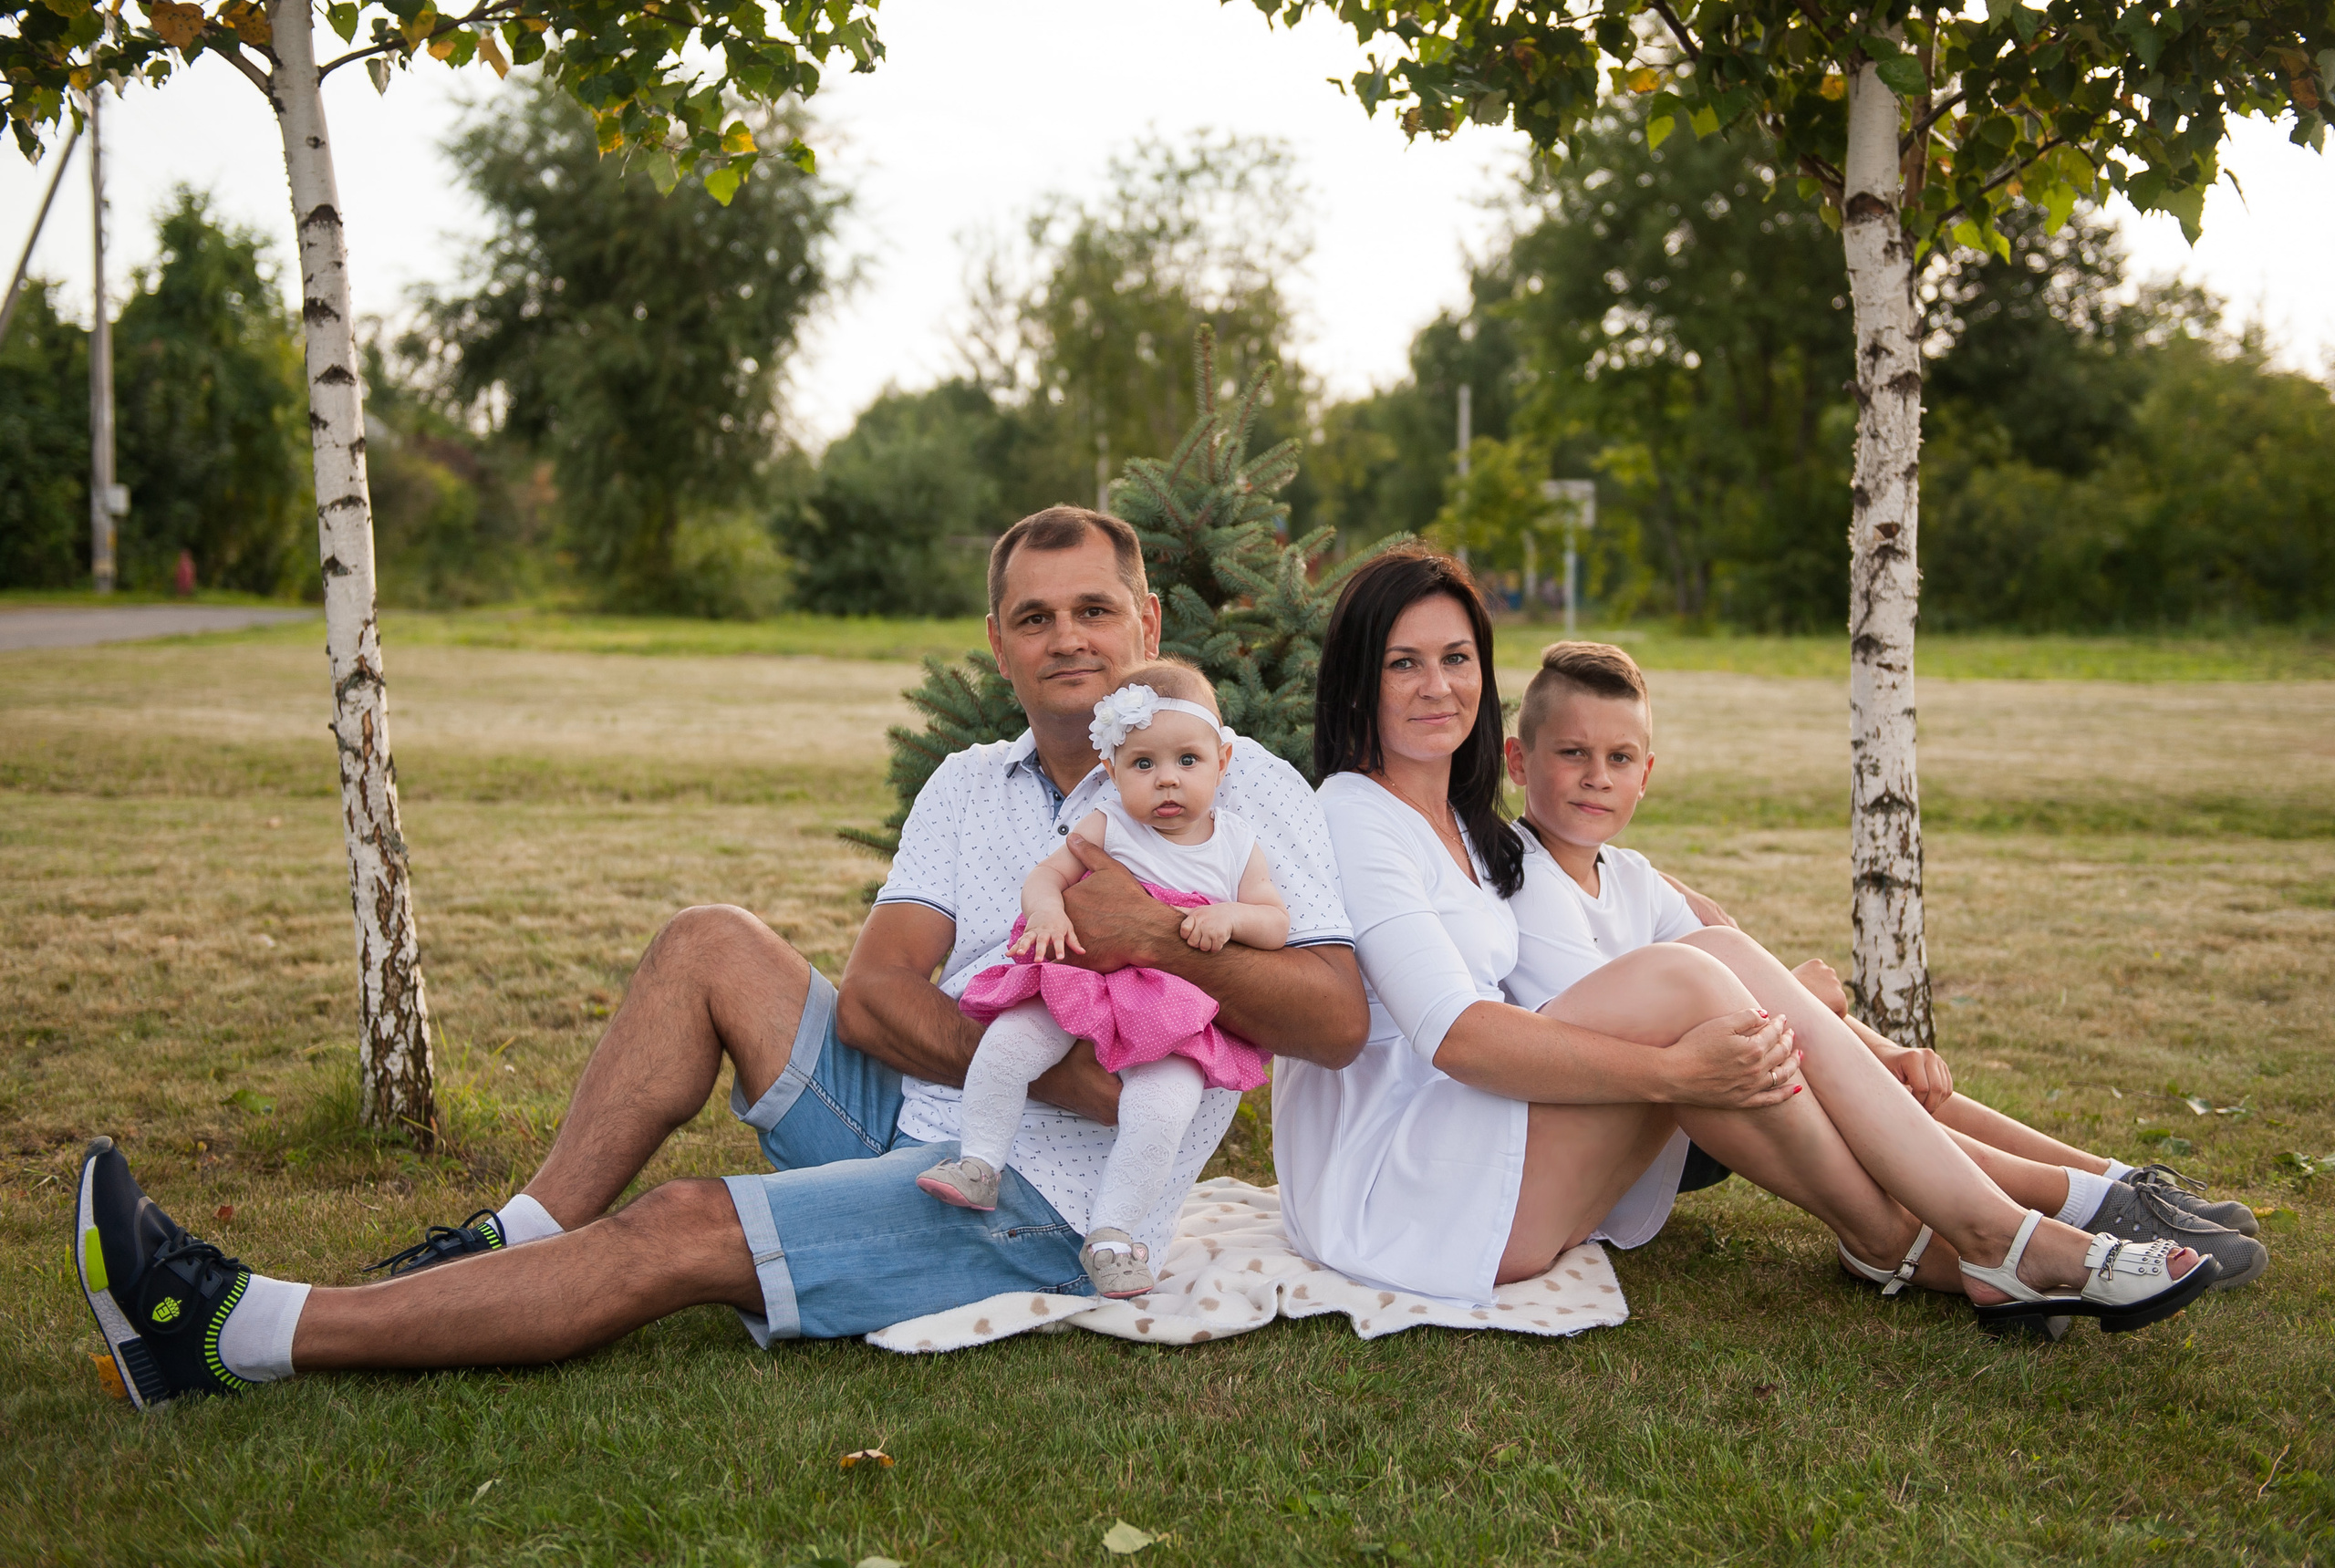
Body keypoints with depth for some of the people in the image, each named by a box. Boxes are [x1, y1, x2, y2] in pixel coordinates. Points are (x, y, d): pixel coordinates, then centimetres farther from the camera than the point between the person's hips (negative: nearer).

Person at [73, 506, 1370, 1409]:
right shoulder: (969, 785, 11)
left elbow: (1341, 1023, -15)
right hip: (912, 1130, 6)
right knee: (711, 947, -6)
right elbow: (873, 999, -4)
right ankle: (517, 1243, -7)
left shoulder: (1240, 788, -4)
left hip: (1037, 1216, -6)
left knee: (676, 1235, -20)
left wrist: (1165, 941, -26)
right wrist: (1051, 1061, -19)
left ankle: (242, 1335, -14)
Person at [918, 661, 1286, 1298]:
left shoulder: (1237, 845, 9)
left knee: (1164, 1101, -26)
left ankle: (1110, 1230, -10)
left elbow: (1276, 924, 6)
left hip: (1177, 1019, 0)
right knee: (1009, 1038, -23)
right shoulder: (1107, 828, 5)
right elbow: (1046, 874, 1)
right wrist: (1047, 908, -22)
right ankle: (979, 1162, -4)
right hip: (1084, 991, 1)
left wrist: (1232, 916, -15)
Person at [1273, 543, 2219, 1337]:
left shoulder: (1466, 828, 19)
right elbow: (1454, 1036, -20)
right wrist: (1674, 1071, -27)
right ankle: (1903, 1246, -12)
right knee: (1680, 986, -24)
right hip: (1382, 1188, -8)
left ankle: (2001, 1237, -16)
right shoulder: (1352, 819, -10)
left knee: (1738, 978, -11)